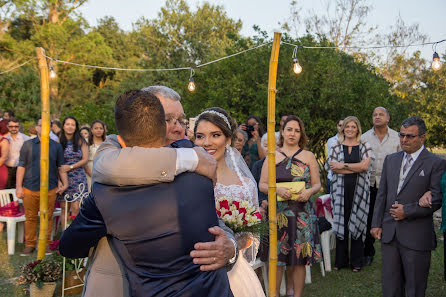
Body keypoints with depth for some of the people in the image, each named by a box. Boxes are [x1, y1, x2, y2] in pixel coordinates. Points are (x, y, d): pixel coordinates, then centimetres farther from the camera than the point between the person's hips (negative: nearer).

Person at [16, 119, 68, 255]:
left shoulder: (56, 146, 9)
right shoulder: (28, 144, 7)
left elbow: (61, 167, 11)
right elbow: (21, 167, 5)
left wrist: (65, 183, 0)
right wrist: (19, 186, 0)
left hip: (50, 189, 0)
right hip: (30, 188, 0)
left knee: (47, 217, 5)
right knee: (30, 217, 7)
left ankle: (46, 243, 17)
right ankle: (30, 244, 18)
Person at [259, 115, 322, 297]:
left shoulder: (308, 156, 9)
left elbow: (317, 183, 8)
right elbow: (262, 185, 3)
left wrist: (309, 192, -13)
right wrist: (278, 190, -16)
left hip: (302, 212, 1)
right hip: (278, 212, 0)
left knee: (300, 258, 5)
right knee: (276, 257, 0)